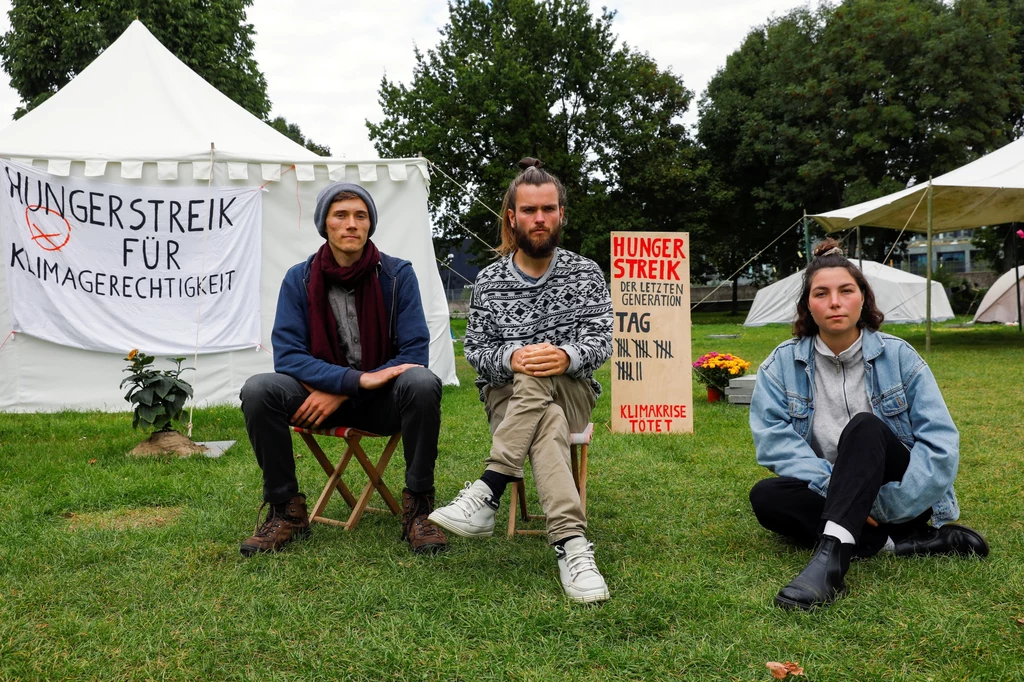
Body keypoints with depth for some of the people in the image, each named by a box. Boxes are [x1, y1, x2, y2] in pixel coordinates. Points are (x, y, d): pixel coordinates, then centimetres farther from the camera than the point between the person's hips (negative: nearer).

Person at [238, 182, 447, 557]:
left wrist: (340, 394, -19)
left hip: (384, 400, -1)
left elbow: (414, 353, -12)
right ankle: (286, 509, -8)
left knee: (423, 383, -34)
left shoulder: (397, 274, -7)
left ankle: (418, 508, -17)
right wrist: (357, 379, -25)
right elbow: (287, 355, -11)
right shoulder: (299, 279, -3)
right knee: (258, 389, -26)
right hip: (320, 395, 1)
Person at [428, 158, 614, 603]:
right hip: (507, 396, 0)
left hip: (572, 393, 0)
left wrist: (567, 357, -30)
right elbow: (475, 350, 1)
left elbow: (600, 340, -5)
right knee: (547, 422, -36)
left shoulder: (586, 274, 2)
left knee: (537, 382, -37)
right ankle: (572, 545, -48)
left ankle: (485, 496, -41)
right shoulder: (489, 282, 3)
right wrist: (512, 359, -23)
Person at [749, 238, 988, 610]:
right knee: (765, 496, -27)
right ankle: (900, 541, -25)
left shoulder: (897, 355, -5)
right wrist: (832, 487, -25)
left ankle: (831, 555, -48)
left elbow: (940, 442, -10)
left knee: (864, 426, -31)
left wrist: (887, 506, -20)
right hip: (829, 496, 2)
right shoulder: (783, 363, -3)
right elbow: (772, 437, -14)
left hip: (896, 496, -2)